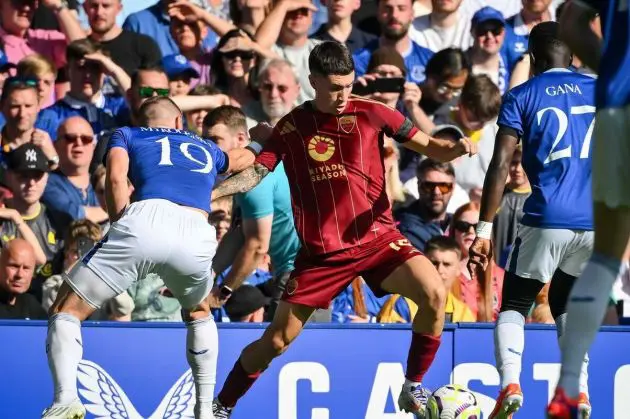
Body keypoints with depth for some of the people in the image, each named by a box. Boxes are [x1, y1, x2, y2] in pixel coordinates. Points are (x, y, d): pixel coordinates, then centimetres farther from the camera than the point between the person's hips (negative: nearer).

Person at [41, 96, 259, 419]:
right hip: (197, 233, 3)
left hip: (146, 220, -3)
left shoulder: (126, 135, 29)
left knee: (65, 311, 7)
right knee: (198, 314, 35)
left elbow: (116, 177, 7)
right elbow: (245, 159, 61)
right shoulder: (206, 149, 38)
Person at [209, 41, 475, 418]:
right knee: (277, 340, 1)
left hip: (377, 238, 0)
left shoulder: (371, 114, -2)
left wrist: (457, 148, -20)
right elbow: (256, 173, 3)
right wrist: (207, 193, -11)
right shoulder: (291, 127, 1)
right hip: (320, 251, 0)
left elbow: (429, 146, 1)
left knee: (433, 293, -25)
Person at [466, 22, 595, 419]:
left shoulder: (521, 97, 4)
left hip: (547, 221, -3)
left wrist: (484, 230, -6)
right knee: (565, 304, 24)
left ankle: (510, 384, -13)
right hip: (599, 222, 3)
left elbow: (500, 166, -5)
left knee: (514, 306, 12)